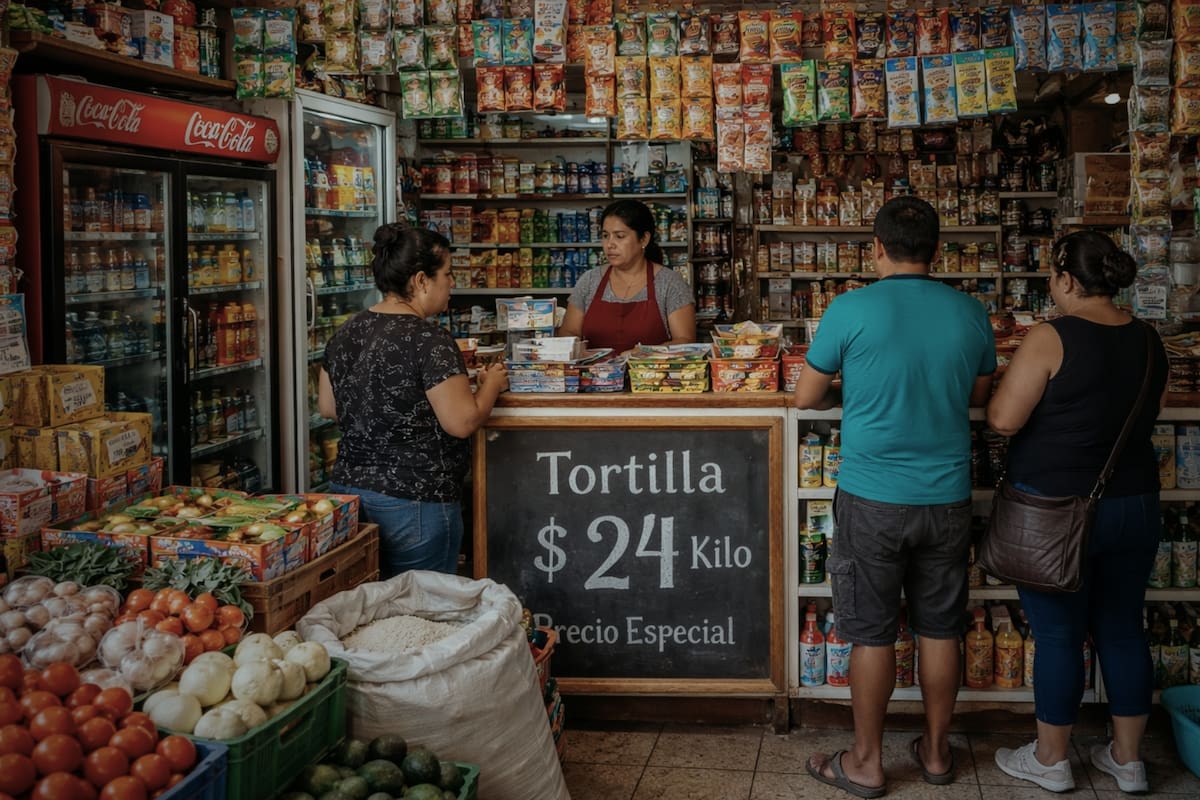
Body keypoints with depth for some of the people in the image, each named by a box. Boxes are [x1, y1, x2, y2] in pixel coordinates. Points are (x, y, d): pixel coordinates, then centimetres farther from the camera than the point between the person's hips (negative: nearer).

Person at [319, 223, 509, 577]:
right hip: (414, 504, -8)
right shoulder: (429, 340, -17)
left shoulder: (346, 333, 6)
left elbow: (327, 407, 16)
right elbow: (462, 422, -17)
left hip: (347, 486, 8)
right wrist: (492, 384, 0)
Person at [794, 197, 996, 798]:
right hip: (947, 499, 4)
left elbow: (805, 397, -2)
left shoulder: (851, 310, -12)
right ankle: (936, 750, 29)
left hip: (873, 500, -3)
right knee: (940, 629, 15)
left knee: (872, 633, 7)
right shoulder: (971, 314, -1)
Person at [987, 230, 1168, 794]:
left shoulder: (1051, 339, -17)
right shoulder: (1149, 341, 3)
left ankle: (1050, 760, 19)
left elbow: (1002, 421, -17)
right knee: (1122, 629, 15)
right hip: (1134, 507, 6)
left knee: (1058, 634, 6)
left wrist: (1010, 382, 1)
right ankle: (1127, 759, 26)